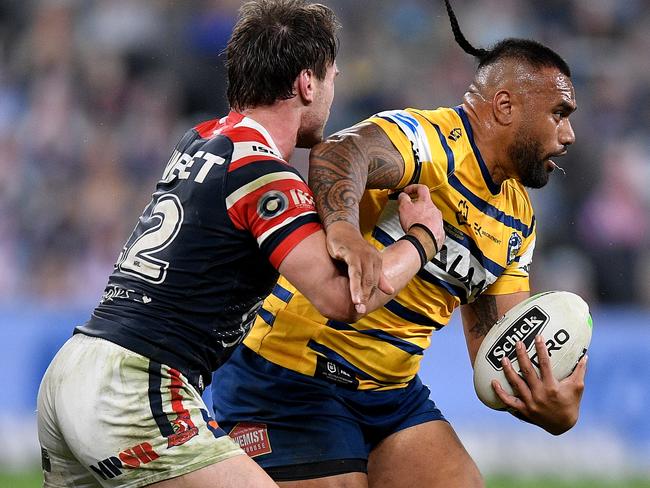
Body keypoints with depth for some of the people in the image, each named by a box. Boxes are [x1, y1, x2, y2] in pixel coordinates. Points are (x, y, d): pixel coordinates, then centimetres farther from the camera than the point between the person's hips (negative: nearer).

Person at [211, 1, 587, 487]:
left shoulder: (518, 219, 10)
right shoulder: (432, 138, -17)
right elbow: (340, 155, -38)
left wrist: (556, 408, -13)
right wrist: (342, 226, -60)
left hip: (394, 391, 8)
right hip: (294, 377, -8)